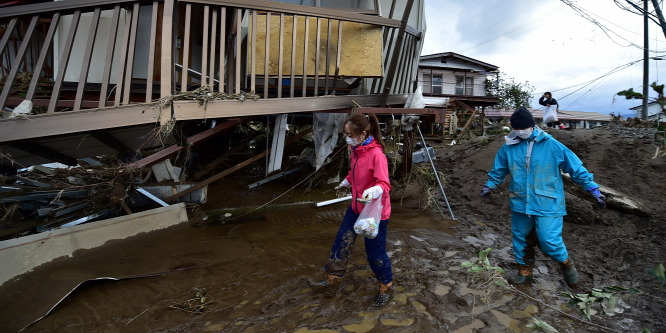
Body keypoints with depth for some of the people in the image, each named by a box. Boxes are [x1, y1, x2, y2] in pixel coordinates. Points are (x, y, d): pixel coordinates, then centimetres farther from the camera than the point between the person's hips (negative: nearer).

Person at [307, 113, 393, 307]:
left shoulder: (376, 154, -24)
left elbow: (384, 184, -29)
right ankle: (331, 283, 29)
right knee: (342, 243, 13)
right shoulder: (356, 150, 2)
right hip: (357, 207, 8)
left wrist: (373, 191, -48)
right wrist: (345, 183, 33)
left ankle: (386, 288, 33)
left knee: (375, 253, 6)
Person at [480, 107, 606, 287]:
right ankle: (525, 271, 34)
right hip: (520, 203, 4)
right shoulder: (509, 147, 0)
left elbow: (576, 167, -1)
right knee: (521, 238, 14)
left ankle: (566, 263, 25)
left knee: (549, 240, -7)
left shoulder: (551, 145, -8)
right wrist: (489, 187, 23)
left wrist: (594, 190, 0)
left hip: (547, 204, -4)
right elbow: (498, 170, 16)